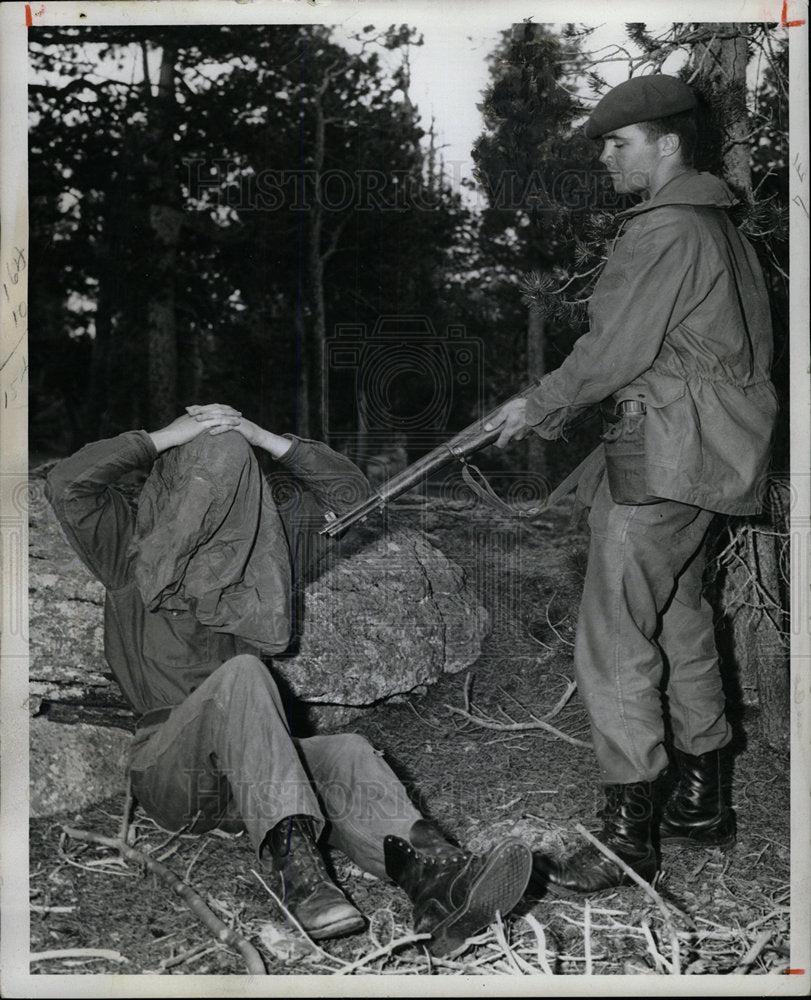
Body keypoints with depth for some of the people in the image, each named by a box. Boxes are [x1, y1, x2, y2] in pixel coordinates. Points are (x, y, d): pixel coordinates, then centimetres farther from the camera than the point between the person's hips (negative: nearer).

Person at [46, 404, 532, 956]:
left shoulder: (258, 540, 19)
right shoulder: (132, 548, 9)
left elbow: (347, 486, 18)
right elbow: (68, 484, -8)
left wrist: (263, 438, 8)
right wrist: (165, 437, -6)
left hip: (250, 768, 4)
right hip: (170, 768, -3)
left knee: (348, 752, -29)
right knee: (241, 674, -35)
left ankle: (431, 874, -57)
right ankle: (295, 862, -51)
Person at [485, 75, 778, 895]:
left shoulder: (666, 230, -14)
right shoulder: (715, 223, 18)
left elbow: (616, 351, -16)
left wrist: (539, 405, -2)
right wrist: (558, 407, 16)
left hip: (662, 455, -11)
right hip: (698, 455, 11)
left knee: (614, 640, -8)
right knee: (680, 623, 17)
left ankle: (627, 835, -2)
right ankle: (701, 802, 29)